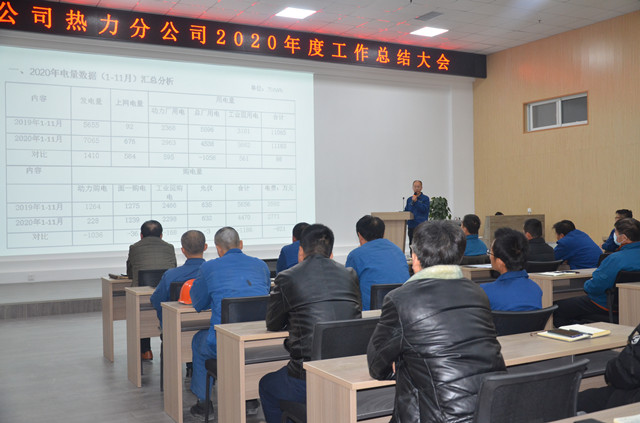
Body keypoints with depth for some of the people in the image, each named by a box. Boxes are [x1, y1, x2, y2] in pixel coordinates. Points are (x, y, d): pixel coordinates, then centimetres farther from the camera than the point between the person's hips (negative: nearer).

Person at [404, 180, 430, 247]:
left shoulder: (425, 198, 1)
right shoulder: (409, 199, 16)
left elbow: (424, 209, -12)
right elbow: (406, 211, 18)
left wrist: (416, 201, -17)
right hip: (411, 226, 5)